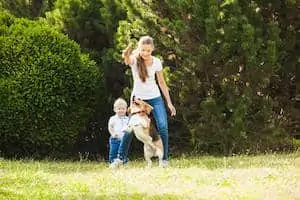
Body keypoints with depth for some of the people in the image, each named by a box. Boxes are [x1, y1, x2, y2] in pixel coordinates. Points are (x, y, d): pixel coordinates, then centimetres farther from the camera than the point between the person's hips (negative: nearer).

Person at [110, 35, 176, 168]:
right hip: (138, 98, -2)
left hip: (155, 98, 2)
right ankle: (120, 158, 5)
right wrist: (127, 54, -65)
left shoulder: (156, 62, -5)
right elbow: (126, 59, -40)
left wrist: (169, 102, 4)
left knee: (163, 126, -13)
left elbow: (162, 83, 5)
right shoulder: (134, 60, -13)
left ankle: (164, 159, -2)